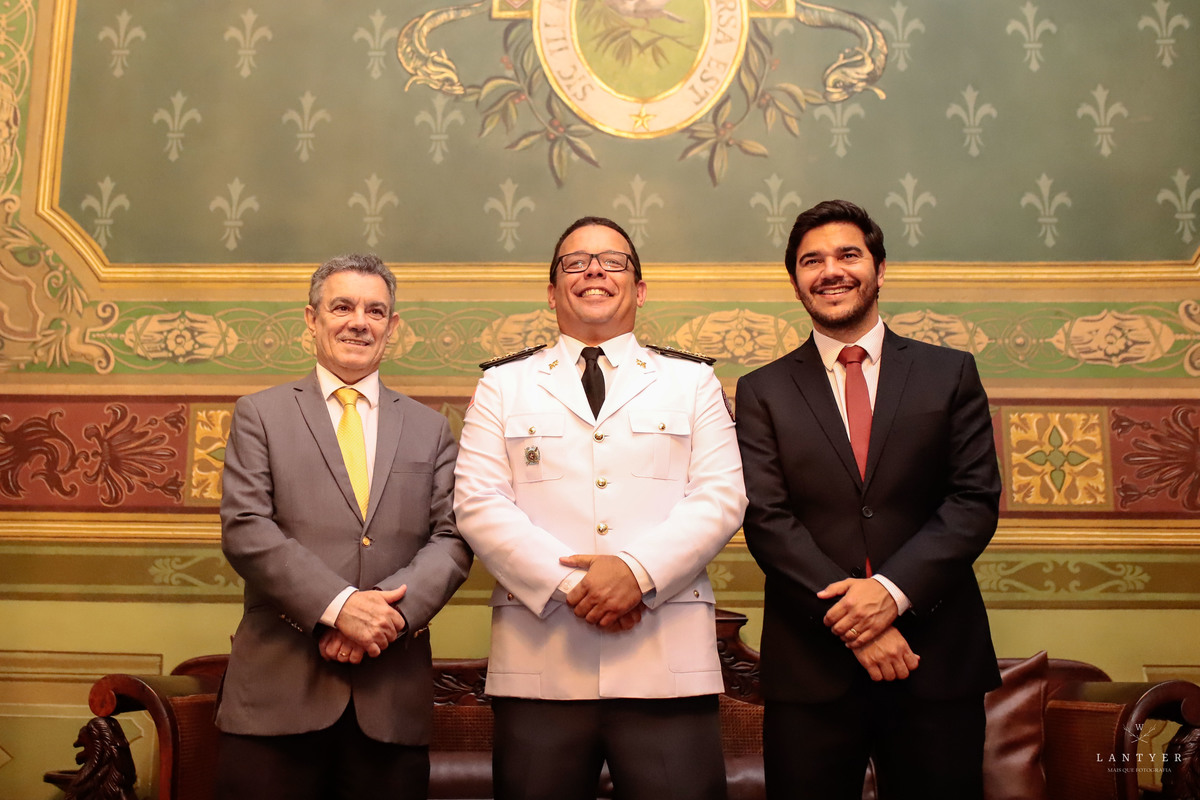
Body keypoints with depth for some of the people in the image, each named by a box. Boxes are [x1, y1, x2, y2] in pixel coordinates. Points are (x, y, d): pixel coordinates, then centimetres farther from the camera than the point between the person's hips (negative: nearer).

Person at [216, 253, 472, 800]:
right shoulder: (260, 415, 8)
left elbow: (451, 540, 4)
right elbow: (244, 530, -4)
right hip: (278, 688, -1)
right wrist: (337, 605, -15)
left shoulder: (430, 430, 13)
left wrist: (390, 610, -13)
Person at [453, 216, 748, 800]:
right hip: (538, 662, 0)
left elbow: (721, 497, 2)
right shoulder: (503, 385, 13)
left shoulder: (692, 381, 13)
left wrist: (637, 570, -13)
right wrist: (568, 584, -11)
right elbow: (477, 502, 1)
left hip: (668, 662, 0)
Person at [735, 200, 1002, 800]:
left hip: (939, 660, 1)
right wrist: (850, 622, -14)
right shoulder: (762, 392, 5)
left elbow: (976, 501, -1)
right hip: (810, 666, 0)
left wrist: (891, 589, -14)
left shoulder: (950, 374, 7)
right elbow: (766, 520, -4)